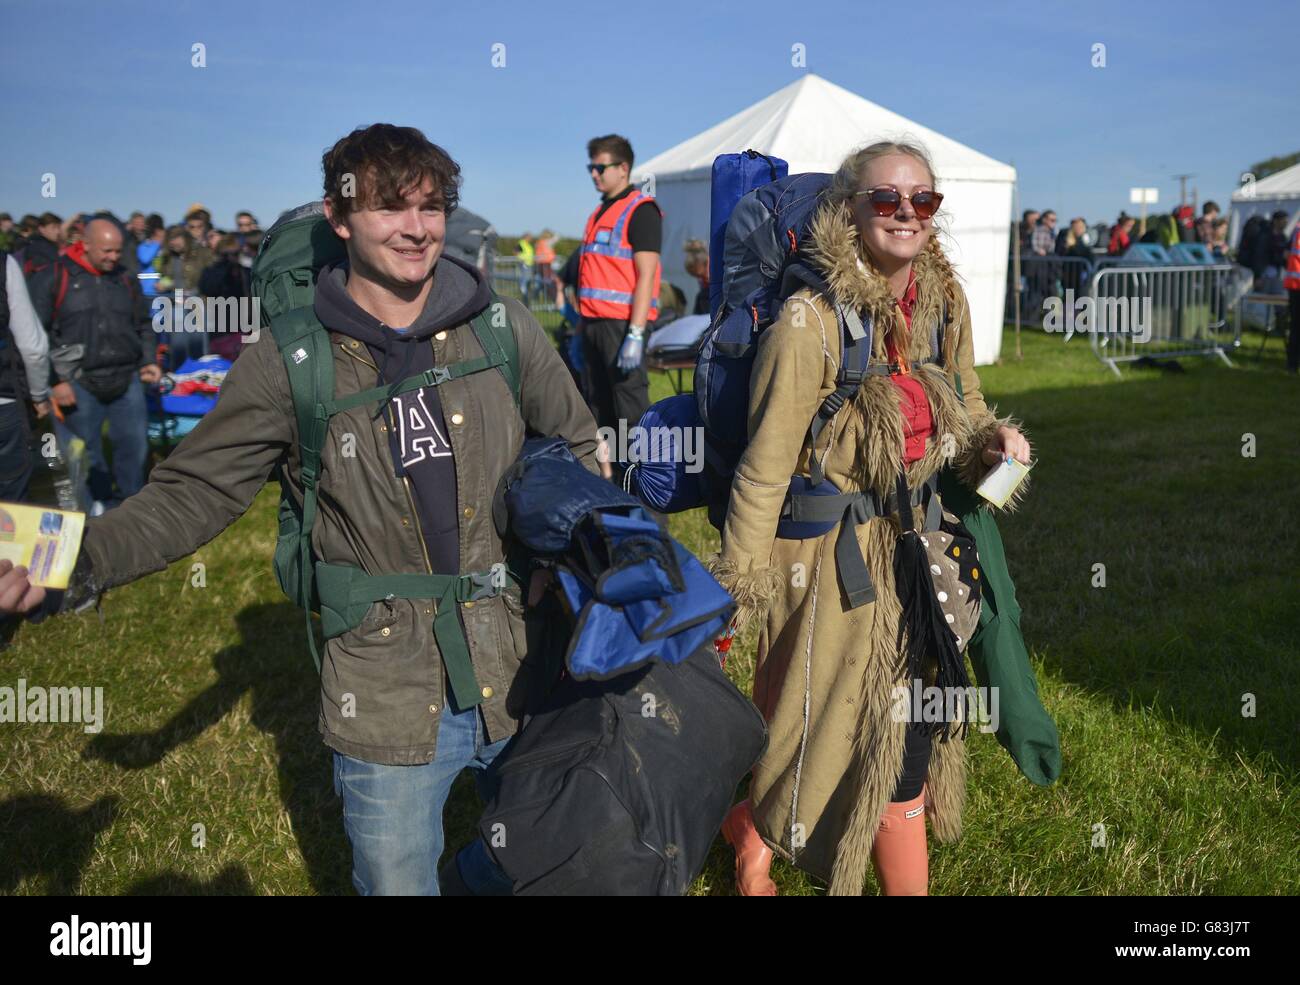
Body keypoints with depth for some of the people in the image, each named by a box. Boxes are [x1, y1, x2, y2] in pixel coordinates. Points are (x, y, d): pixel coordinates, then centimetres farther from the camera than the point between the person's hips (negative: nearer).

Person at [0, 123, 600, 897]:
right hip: (389, 701, -2)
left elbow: (576, 445, 12)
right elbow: (194, 491, -4)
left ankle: (474, 871, 52)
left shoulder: (501, 325, -1)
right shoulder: (292, 360, -6)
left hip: (520, 675, 2)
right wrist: (81, 562, -20)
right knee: (397, 880, 12)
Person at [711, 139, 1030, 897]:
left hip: (917, 550, 7)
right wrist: (739, 585, -12)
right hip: (836, 561, -6)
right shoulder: (812, 321, -18)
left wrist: (990, 439, -6)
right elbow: (766, 466, -15)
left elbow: (964, 410, 17)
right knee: (895, 752, 5)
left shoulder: (945, 303, 2)